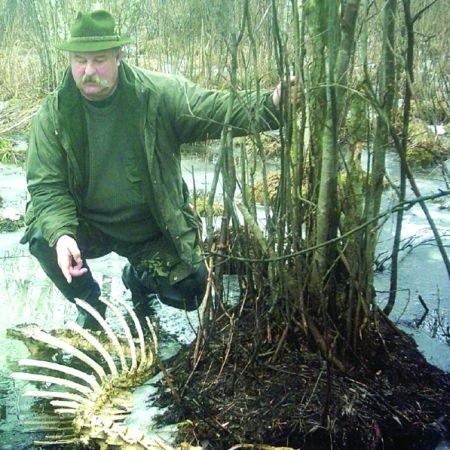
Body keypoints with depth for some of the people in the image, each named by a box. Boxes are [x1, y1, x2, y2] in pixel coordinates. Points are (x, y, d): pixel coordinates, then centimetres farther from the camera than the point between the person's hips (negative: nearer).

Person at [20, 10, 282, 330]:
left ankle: (139, 279, 30)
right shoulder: (54, 113, -14)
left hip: (153, 228, 0)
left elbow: (221, 110, -20)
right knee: (42, 239, -26)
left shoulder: (159, 94, -17)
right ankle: (89, 303, 5)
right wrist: (61, 233, -34)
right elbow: (47, 185, -15)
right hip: (90, 227, 0)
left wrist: (270, 105, -41)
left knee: (189, 293, -8)